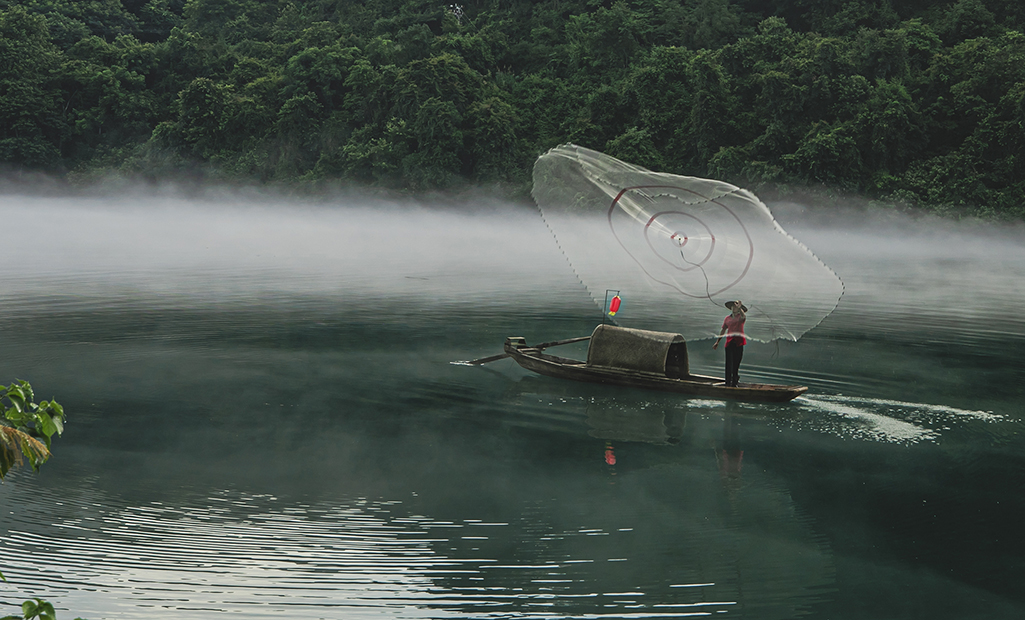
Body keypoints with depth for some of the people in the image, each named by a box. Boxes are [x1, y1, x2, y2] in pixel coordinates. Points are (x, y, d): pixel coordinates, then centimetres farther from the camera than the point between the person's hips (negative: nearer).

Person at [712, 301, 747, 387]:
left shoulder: (740, 316, 7)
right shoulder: (727, 318, 16)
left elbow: (744, 317, -20)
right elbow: (723, 331, 19)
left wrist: (739, 307, -17)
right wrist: (717, 342, 16)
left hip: (739, 342, -2)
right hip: (729, 341, 2)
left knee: (737, 362, -2)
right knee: (729, 362, -5)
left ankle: (734, 382, 4)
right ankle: (728, 382, -5)